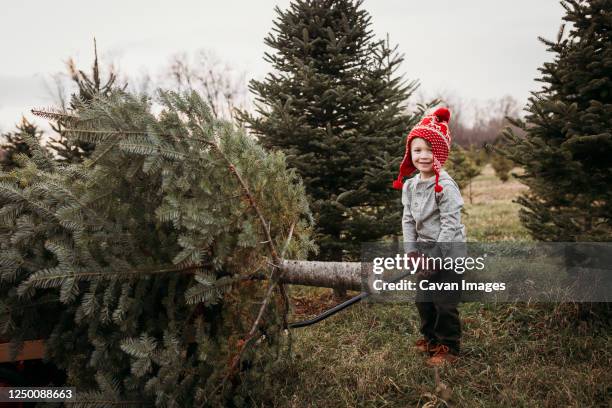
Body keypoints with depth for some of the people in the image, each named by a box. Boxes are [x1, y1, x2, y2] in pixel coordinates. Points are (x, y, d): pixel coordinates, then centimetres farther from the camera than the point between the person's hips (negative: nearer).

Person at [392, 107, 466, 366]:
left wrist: (436, 257, -18)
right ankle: (430, 339, 36)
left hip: (447, 252, -7)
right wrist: (412, 250, -4)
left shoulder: (445, 186, -19)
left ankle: (449, 347, 18)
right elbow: (408, 219, 6)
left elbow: (450, 225, -20)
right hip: (424, 250, 7)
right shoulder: (410, 185, 3)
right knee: (423, 300, 17)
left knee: (444, 303, 1)